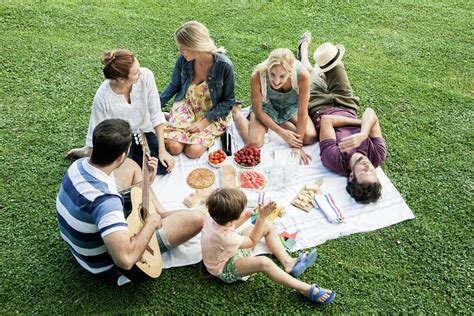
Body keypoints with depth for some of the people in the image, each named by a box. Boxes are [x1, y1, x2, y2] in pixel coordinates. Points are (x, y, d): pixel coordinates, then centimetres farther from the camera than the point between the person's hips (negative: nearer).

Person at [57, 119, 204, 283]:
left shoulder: (79, 165, -13)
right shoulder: (104, 200, -41)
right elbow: (126, 259, -48)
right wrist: (151, 223, -31)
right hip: (109, 263, -8)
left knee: (130, 165, 10)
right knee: (196, 219, -12)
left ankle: (161, 214, 21)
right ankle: (159, 218, 22)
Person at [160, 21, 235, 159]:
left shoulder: (224, 65, -24)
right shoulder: (183, 59, -15)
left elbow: (228, 100, -12)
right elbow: (174, 86, 5)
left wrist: (205, 121, -20)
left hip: (213, 113, -2)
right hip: (186, 106, 3)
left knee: (193, 151, -21)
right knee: (173, 147, -18)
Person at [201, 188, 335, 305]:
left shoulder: (213, 217, -20)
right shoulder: (224, 238, -40)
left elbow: (229, 226, 4)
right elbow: (252, 241, -21)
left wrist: (247, 215, -10)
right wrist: (261, 217, -22)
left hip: (231, 251, 9)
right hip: (224, 270, -9)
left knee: (267, 227, 1)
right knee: (264, 262, -35)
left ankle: (288, 262, 1)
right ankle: (307, 290, -24)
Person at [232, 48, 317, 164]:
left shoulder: (302, 75, -36)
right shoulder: (258, 75, -35)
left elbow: (302, 113, -25)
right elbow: (258, 111, -20)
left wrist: (297, 146, -22)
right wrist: (282, 132, -22)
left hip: (291, 107, 2)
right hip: (266, 107, -1)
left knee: (310, 138, -16)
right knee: (254, 143, -20)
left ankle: (279, 123, 8)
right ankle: (236, 112, 9)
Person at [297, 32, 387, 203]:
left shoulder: (333, 160, -46)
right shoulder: (378, 156, -35)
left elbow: (326, 120, -40)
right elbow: (371, 113, -37)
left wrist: (361, 122, -37)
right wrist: (363, 133, -54)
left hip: (319, 109, -2)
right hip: (346, 107, 3)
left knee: (311, 71, 18)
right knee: (335, 64, 15)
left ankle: (304, 45, 55)